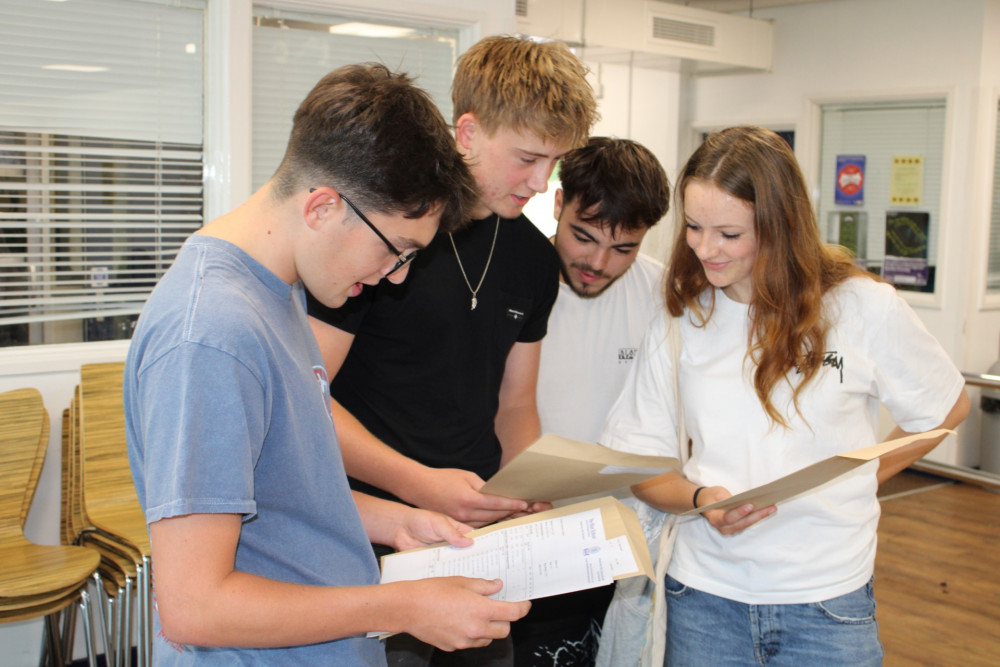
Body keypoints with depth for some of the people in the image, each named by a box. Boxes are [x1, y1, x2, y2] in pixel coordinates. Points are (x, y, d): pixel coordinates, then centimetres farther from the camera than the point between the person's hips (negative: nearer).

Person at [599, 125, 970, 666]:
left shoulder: (864, 307, -8)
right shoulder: (678, 323, -2)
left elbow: (946, 408, 8)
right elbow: (642, 466, 0)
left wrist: (853, 482, 2)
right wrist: (702, 499, -19)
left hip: (826, 601, -1)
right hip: (704, 593, 2)